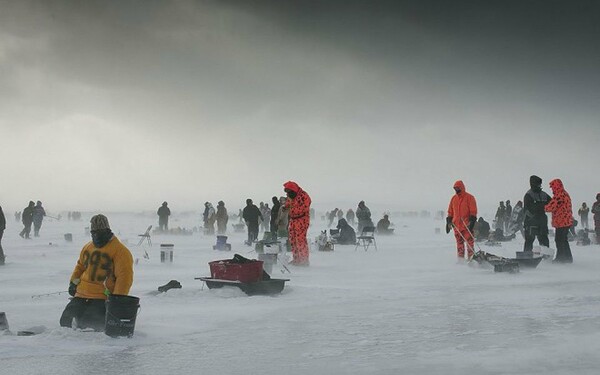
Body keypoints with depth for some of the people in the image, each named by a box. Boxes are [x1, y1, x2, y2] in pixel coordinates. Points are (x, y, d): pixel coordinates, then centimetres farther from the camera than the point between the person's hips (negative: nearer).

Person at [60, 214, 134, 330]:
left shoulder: (120, 251, -9)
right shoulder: (88, 247, 15)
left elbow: (124, 277, -14)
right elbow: (80, 265, 32)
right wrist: (73, 282, 15)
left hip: (102, 298, -7)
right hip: (81, 295, 7)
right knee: (66, 320, 2)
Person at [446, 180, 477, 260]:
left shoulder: (469, 197, -3)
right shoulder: (454, 198, 13)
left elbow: (473, 211, -5)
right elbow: (450, 211, 19)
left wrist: (472, 221, -14)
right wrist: (448, 222, 12)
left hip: (467, 226, -5)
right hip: (457, 226, 5)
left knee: (469, 243, -6)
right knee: (459, 243, 8)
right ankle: (460, 260, 13)